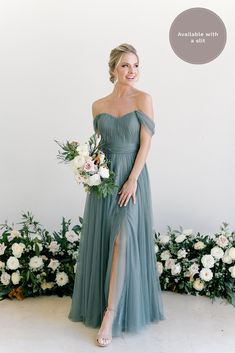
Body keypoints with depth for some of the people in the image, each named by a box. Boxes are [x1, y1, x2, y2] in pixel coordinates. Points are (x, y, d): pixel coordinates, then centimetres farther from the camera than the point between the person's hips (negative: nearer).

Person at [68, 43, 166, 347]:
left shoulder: (143, 99, -2)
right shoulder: (98, 105, 8)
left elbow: (145, 143, -7)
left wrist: (132, 180, -14)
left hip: (132, 176, -3)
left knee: (124, 240, -12)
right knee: (101, 241, 7)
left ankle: (111, 314, -7)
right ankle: (100, 303, 24)